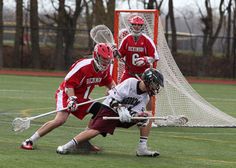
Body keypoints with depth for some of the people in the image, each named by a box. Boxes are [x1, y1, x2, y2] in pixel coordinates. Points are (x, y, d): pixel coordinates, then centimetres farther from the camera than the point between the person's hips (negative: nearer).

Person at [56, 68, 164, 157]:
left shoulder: (145, 97, 3)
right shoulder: (131, 82, -17)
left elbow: (136, 112, -8)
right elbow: (113, 98, -19)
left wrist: (139, 117, -29)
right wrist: (121, 109, -31)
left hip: (125, 113, 7)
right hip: (109, 109, -7)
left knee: (148, 116, -3)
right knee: (94, 130, -27)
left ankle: (142, 149, -5)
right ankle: (68, 146, -19)